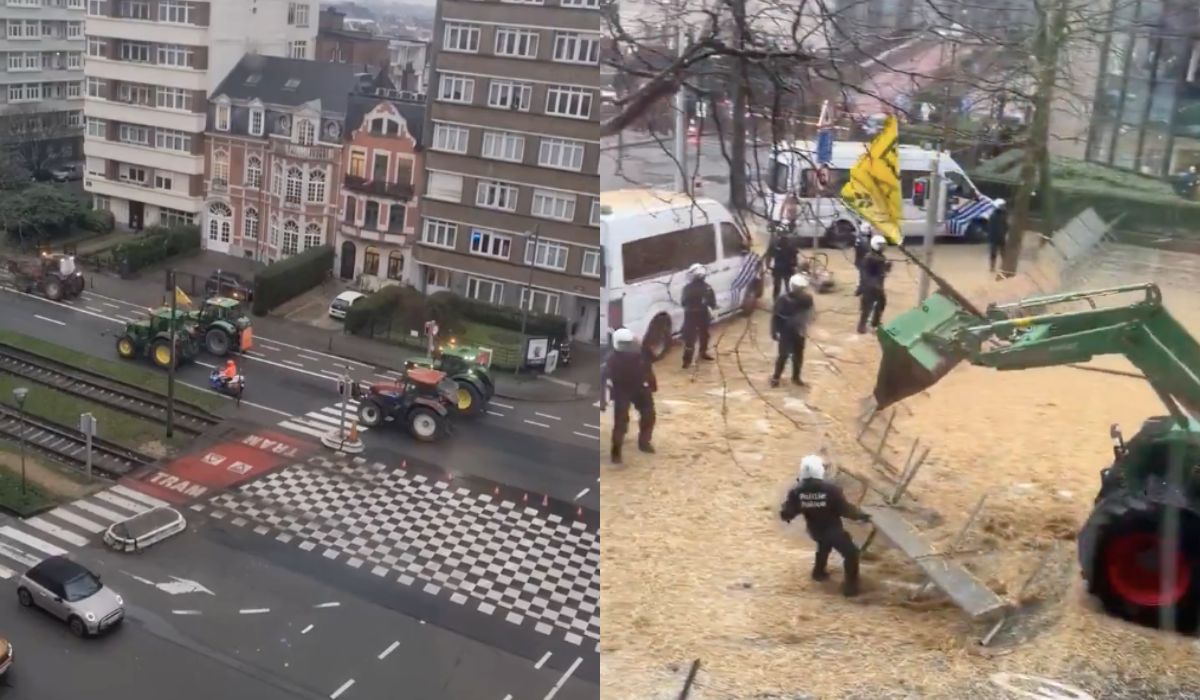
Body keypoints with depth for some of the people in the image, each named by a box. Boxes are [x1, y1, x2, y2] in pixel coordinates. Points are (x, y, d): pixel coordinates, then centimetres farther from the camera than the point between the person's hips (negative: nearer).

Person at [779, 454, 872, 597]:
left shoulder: (797, 491, -18)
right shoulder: (831, 489, -27)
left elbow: (788, 512, -15)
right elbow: (845, 509, -20)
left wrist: (785, 515, 9)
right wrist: (861, 515, -3)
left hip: (814, 530, 5)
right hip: (833, 530, -5)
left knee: (824, 544, 37)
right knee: (851, 553, 9)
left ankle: (819, 572, 49)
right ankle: (850, 586, 8)